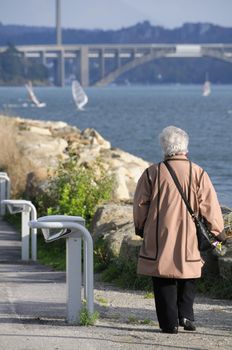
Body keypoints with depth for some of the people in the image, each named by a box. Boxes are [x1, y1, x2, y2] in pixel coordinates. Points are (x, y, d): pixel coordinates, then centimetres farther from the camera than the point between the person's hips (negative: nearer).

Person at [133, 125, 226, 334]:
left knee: (164, 280, 6)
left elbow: (140, 204, 4)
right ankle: (186, 314, 5)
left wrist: (140, 228, 19)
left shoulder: (152, 173, -4)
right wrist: (217, 230, 9)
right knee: (188, 276, 18)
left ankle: (169, 321, 3)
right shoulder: (198, 173, -4)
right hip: (189, 238, 1)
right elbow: (209, 205, -2)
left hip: (160, 237, -1)